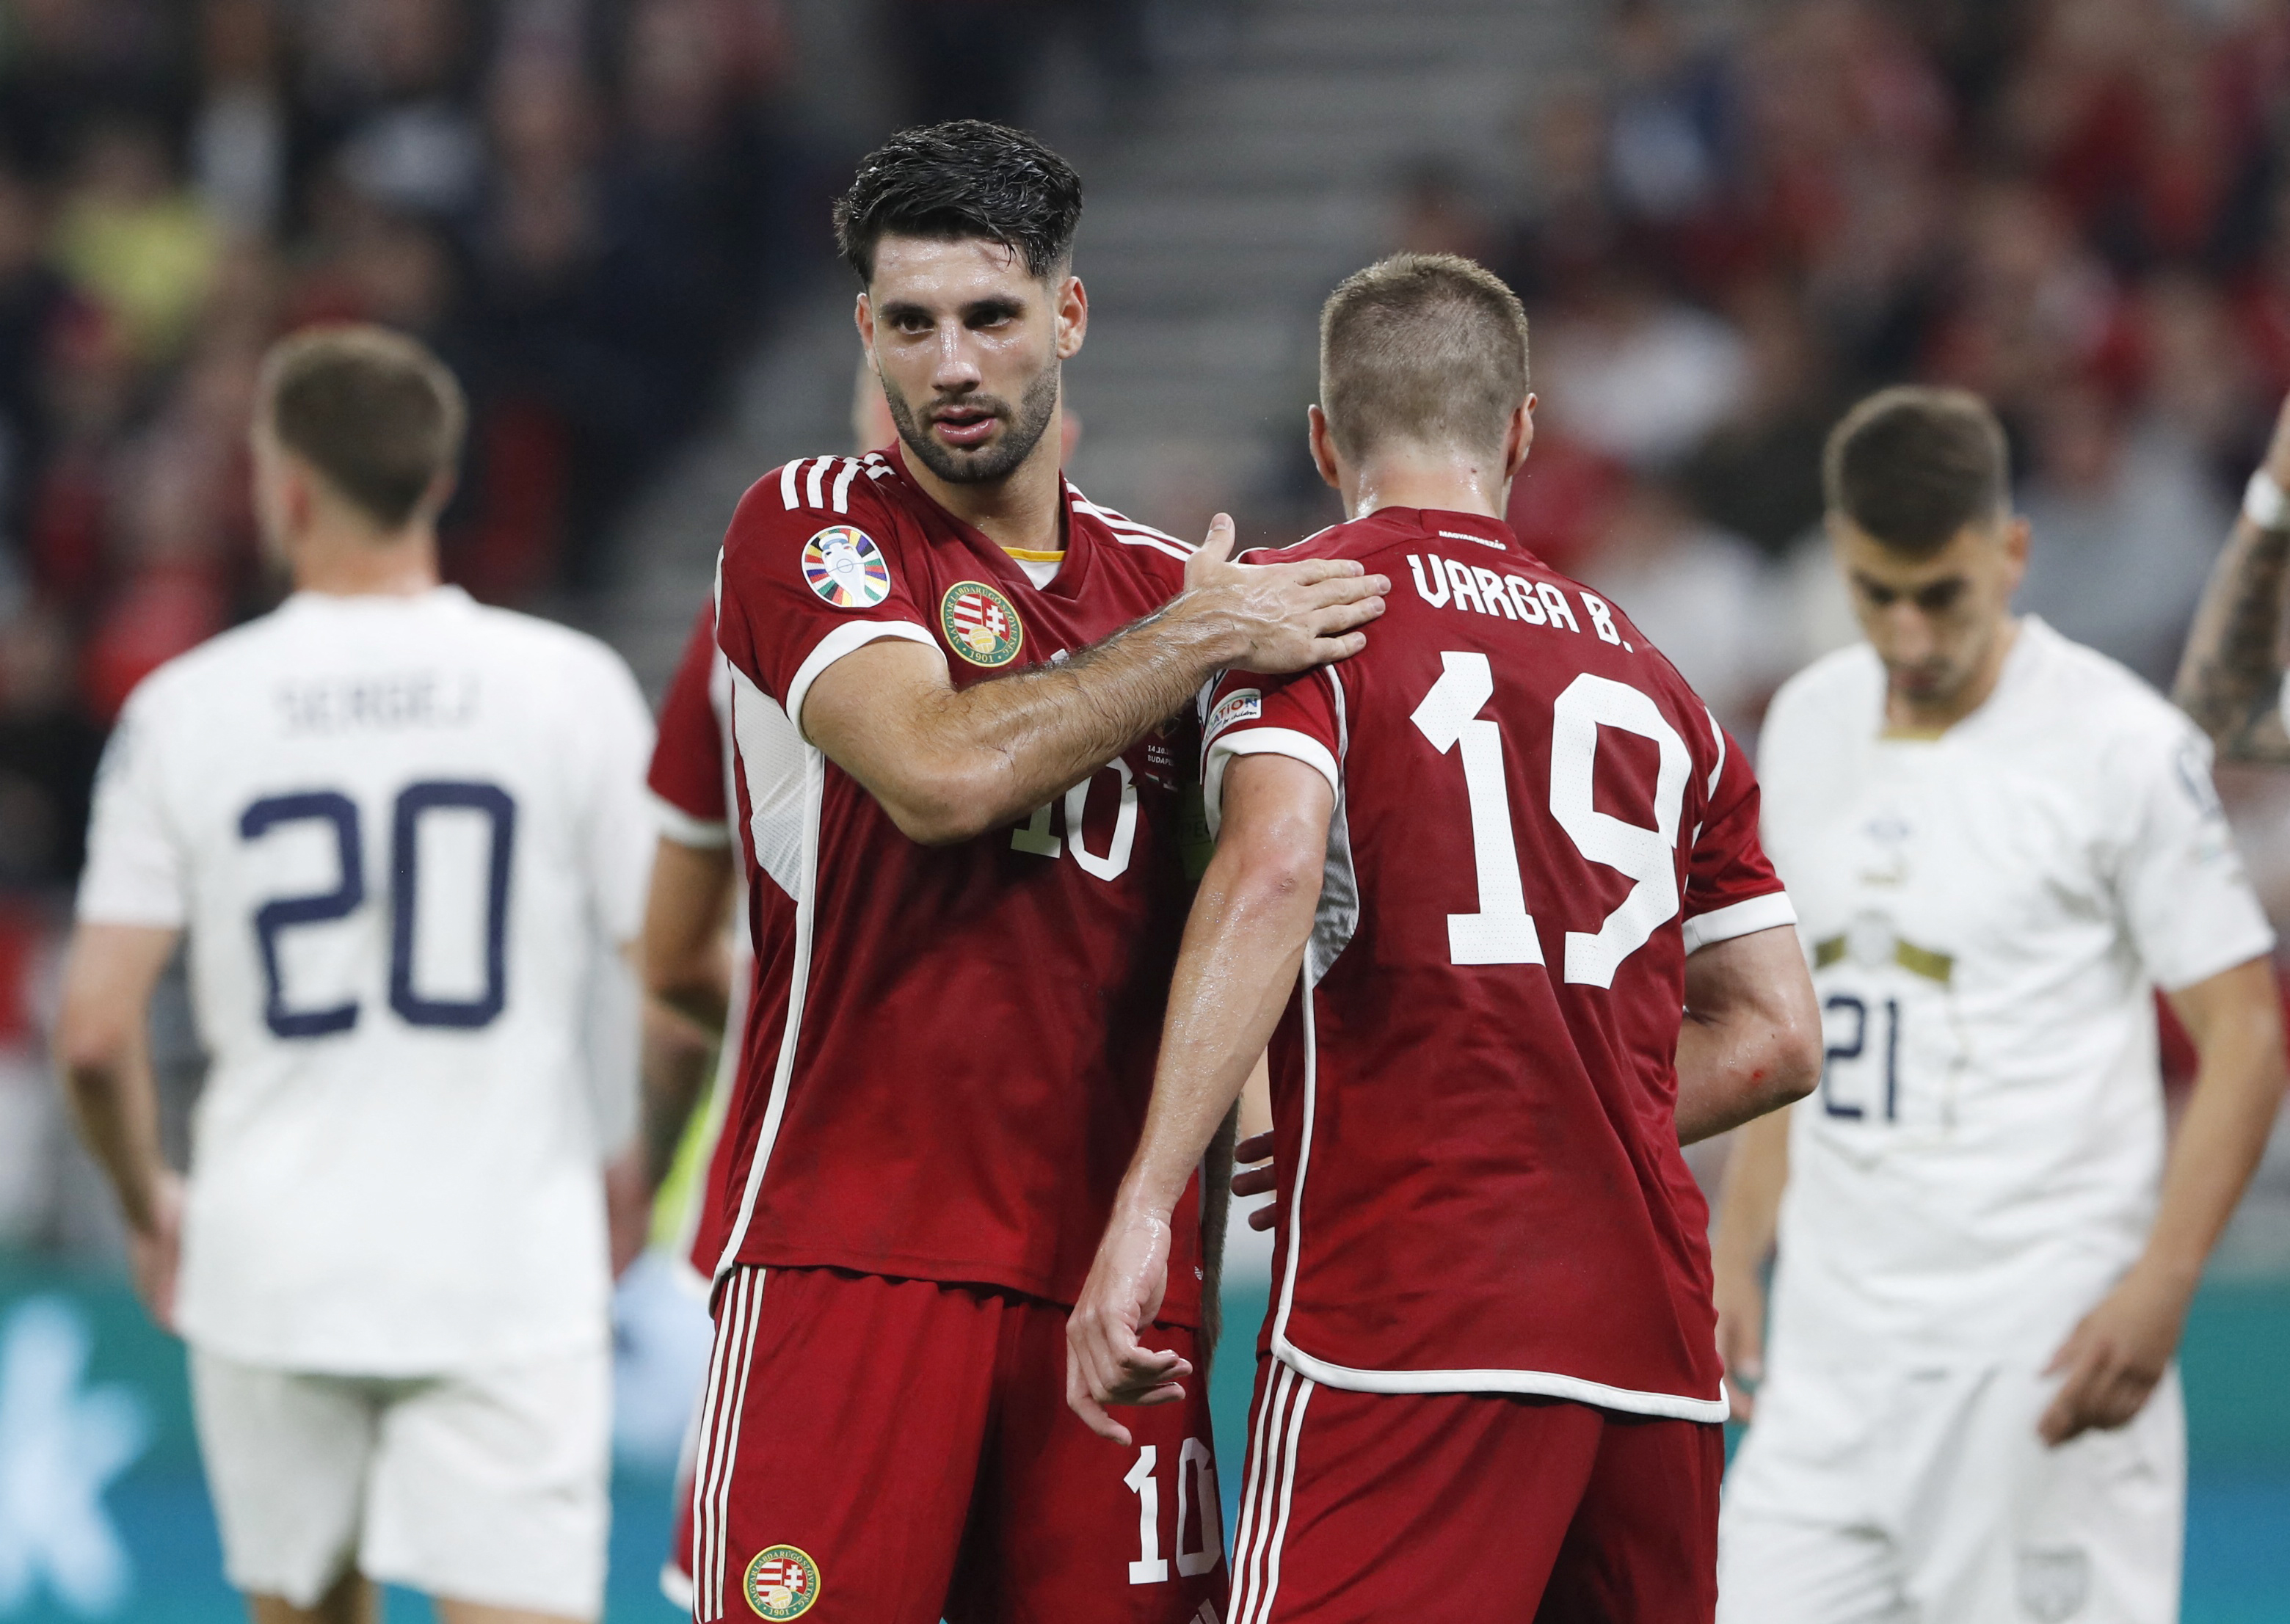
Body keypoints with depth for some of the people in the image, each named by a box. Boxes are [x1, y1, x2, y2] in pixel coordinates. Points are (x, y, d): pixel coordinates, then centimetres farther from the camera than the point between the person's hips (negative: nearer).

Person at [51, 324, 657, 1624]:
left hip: (273, 1273, 2)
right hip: (509, 1272, -2)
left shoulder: (186, 708, -1)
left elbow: (94, 1031, -3)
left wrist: (149, 1205, 16)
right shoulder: (570, 687, -3)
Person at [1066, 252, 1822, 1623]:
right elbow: (1779, 1038, 20)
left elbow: (1274, 872, -16)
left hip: (1417, 1327, -6)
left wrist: (1143, 1210, -20)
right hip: (1659, 1340, 6)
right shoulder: (1650, 677, 20)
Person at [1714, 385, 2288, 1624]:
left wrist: (2158, 1291, -17)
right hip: (1827, 1348, 6)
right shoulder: (1808, 723, 11)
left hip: (2037, 1355, -6)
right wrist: (1735, 1251, 13)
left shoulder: (2122, 743, -8)